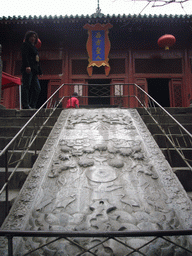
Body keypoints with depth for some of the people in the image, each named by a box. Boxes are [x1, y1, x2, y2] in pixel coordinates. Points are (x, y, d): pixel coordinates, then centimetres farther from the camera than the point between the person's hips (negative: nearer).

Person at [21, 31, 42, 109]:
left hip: (34, 70, 8)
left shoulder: (34, 47, 29)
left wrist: (39, 70, 16)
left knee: (37, 88, 0)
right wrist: (27, 66, -23)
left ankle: (32, 106, 0)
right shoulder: (25, 44, 7)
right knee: (26, 86, -11)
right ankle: (26, 105, -14)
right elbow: (24, 55, -9)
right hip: (28, 69, -8)